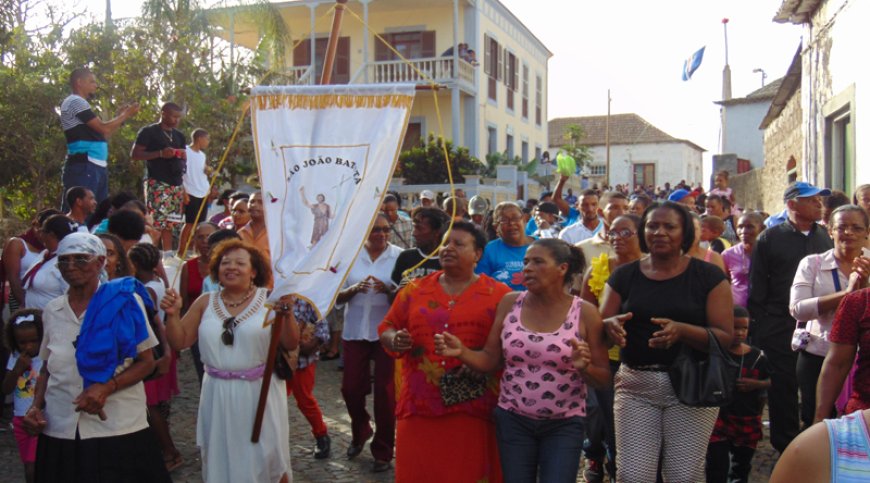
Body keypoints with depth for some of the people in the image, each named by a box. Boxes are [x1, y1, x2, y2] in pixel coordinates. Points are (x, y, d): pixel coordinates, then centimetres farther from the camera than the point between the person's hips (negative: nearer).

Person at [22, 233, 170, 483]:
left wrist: (107, 387, -16)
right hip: (59, 430, 3)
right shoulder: (52, 310, 8)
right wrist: (36, 405, 1)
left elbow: (147, 362, -3)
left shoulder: (126, 301, -4)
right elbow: (47, 368, 17)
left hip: (119, 428, -3)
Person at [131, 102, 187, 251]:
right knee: (156, 224, -13)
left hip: (176, 184, 6)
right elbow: (134, 155, -6)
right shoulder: (148, 131, -1)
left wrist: (183, 156, 3)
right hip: (157, 184, -6)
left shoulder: (179, 135, 19)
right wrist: (160, 153, -17)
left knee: (169, 224, 5)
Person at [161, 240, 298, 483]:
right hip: (218, 394, 3)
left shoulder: (268, 299, -7)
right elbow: (179, 342, 4)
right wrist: (172, 314, -12)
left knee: (267, 461, 11)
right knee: (221, 459, 17)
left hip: (259, 392, -3)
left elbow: (291, 344, -8)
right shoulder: (205, 303, 2)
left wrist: (286, 313, -24)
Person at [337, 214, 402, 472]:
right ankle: (360, 432, 38)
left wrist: (389, 290, -25)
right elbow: (337, 296, 2)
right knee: (351, 388, 9)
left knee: (384, 391, 3)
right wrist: (355, 289, -19)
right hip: (355, 332, 3)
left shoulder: (399, 256, -6)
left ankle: (383, 450, 19)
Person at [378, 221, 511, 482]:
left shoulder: (499, 295, 1)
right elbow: (386, 328, 16)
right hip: (419, 407, 3)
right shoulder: (414, 290, 11)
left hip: (473, 411, -2)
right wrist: (395, 340, -5)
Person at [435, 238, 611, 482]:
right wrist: (461, 352, -17)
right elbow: (490, 360, 1)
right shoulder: (510, 303, -1)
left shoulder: (585, 312, -8)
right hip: (513, 419, 2)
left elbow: (604, 378, -5)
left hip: (564, 425, -2)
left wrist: (585, 367, -25)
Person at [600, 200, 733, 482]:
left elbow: (725, 337, -6)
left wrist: (682, 330, -24)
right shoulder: (624, 276, 6)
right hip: (635, 385, 2)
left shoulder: (708, 276, -1)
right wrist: (611, 325, -19)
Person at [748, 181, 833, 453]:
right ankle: (785, 448, 18)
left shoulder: (826, 237, 9)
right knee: (783, 391, 5)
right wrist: (756, 328, -6)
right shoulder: (770, 238, 1)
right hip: (780, 329, -2)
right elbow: (757, 288, 0)